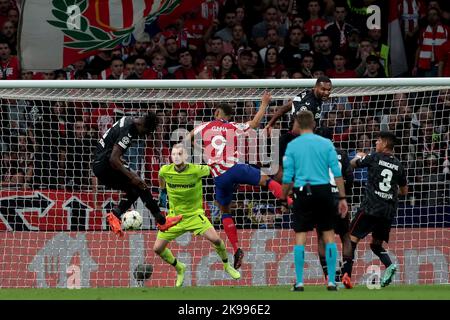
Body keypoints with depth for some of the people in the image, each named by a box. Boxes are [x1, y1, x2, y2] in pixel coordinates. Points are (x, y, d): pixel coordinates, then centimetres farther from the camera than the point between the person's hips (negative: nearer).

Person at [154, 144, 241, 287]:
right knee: (157, 248, -5)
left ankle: (227, 266, 11)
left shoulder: (196, 170, -20)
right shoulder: (165, 171, -11)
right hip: (174, 216, 3)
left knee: (215, 239, -20)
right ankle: (179, 268, 25)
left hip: (194, 214, -3)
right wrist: (162, 192, 24)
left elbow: (211, 170, 2)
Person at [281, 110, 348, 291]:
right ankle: (331, 281, 6)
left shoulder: (292, 146, 1)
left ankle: (299, 282, 0)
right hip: (324, 191, 1)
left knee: (300, 236, 3)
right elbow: (337, 173, 0)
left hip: (303, 193, -1)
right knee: (328, 234, 8)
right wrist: (342, 198, 4)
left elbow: (288, 176, 0)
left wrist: (283, 198, 12)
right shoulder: (326, 144, 3)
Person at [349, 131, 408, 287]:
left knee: (351, 239, -2)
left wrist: (359, 156, 34)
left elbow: (353, 163, 13)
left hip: (371, 207, -5)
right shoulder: (398, 165, 11)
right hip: (389, 211, 5)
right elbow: (404, 191, 20)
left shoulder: (375, 157, -1)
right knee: (376, 244, 19)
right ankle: (389, 265, -8)